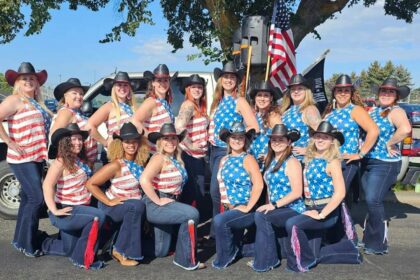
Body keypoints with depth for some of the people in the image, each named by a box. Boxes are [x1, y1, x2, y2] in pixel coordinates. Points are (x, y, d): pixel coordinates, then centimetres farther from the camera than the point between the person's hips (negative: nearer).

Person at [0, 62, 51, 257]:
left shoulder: (36, 103, 16)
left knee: (28, 199, 14)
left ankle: (20, 239, 26)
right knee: (37, 198, -10)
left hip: (37, 158, 8)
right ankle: (26, 243, 1)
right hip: (23, 159, -8)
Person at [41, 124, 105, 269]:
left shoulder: (80, 160, 9)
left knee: (70, 250, 17)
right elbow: (47, 185, -27)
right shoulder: (60, 161, -16)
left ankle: (47, 245, 45)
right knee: (98, 216, -31)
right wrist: (54, 211, -31)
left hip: (77, 209, 8)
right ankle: (81, 259, -19)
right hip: (66, 211, -8)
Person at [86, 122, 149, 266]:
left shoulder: (140, 162, -3)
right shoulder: (116, 165, -20)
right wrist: (109, 201, -19)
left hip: (134, 204, 7)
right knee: (137, 206, -33)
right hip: (112, 206, -7)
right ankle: (120, 250, -19)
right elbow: (90, 184, -19)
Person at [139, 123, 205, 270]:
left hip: (167, 204, 9)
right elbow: (144, 180, -31)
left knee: (160, 251, 16)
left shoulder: (175, 159, 8)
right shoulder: (159, 158, -17)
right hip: (155, 207, -9)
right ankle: (187, 260, -14)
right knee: (191, 214, -26)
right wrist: (158, 201, -25)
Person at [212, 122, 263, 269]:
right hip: (230, 209, 7)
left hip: (247, 210, -7)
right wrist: (227, 204, 0)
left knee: (219, 220, -27)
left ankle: (223, 258, -8)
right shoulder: (224, 160, 11)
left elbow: (258, 185, -18)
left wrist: (247, 207, -19)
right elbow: (222, 184, 14)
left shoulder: (248, 159, -8)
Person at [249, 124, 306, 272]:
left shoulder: (292, 162, -9)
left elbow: (297, 192, -17)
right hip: (277, 209, 7)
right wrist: (269, 206, 1)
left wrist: (274, 205, -20)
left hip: (293, 209, -7)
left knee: (261, 216, -26)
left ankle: (265, 261, -13)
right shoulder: (271, 161, 13)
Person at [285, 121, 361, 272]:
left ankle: (305, 261, -6)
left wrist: (321, 215, -22)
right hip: (311, 209, 7)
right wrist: (310, 209, 3)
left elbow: (340, 193, -21)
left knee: (292, 224, -28)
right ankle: (348, 249, 31)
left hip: (327, 210, -7)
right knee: (314, 255, 10)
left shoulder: (332, 161, -12)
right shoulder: (310, 159, 8)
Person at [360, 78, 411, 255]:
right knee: (371, 201, 13)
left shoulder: (396, 112, -10)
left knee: (373, 201, -9)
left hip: (385, 164, -7)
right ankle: (369, 238, 26)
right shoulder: (373, 110, 13)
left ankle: (378, 245, 4)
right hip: (367, 161, 7)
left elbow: (406, 129, -30)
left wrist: (390, 143, -19)